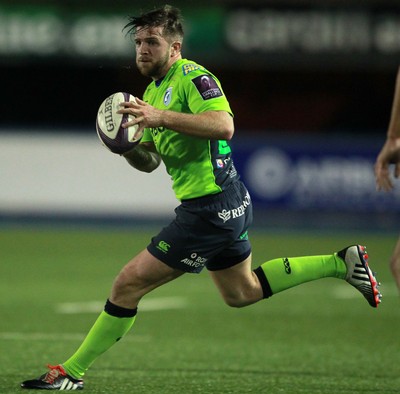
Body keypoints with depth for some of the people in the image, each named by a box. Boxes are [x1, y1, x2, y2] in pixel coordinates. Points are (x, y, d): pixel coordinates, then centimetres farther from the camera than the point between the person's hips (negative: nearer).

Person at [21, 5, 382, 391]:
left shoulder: (191, 76, -15)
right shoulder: (153, 90, 14)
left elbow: (224, 126, -32)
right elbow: (149, 161, 18)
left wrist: (161, 117, -37)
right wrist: (127, 145, -4)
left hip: (211, 207, -11)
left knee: (128, 284, -9)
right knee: (241, 292, 27)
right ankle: (342, 262, 28)